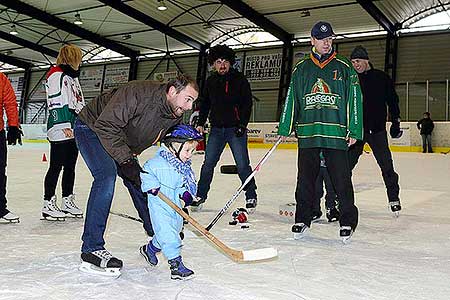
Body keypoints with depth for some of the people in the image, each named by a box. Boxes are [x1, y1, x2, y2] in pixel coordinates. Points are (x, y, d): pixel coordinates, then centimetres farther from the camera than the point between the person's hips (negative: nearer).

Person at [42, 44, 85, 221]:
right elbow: (55, 103, -16)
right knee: (56, 166, -6)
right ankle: (48, 204, 0)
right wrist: (64, 126, -20)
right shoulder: (56, 75, -8)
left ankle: (67, 202, 19)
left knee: (70, 166, 12)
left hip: (75, 129, 9)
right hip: (60, 131, -9)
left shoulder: (73, 77, 22)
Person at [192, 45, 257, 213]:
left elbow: (247, 103, -5)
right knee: (208, 164, 4)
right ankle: (200, 196, 16)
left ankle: (251, 197, 10)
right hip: (216, 129, 4)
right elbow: (204, 103, 17)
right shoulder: (210, 81, 10)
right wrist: (200, 123, 8)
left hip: (236, 129, -4)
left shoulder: (239, 80, -2)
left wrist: (242, 124, -14)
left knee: (242, 165, -3)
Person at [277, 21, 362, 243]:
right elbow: (291, 99, 12)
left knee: (341, 180, -1)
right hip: (307, 133, 2)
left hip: (336, 134, -2)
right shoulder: (301, 69, 13)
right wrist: (284, 129, 6)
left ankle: (348, 222, 11)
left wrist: (354, 131, -2)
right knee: (305, 179, 5)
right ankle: (303, 220, 18)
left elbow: (354, 100, 5)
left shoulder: (344, 68, 8)